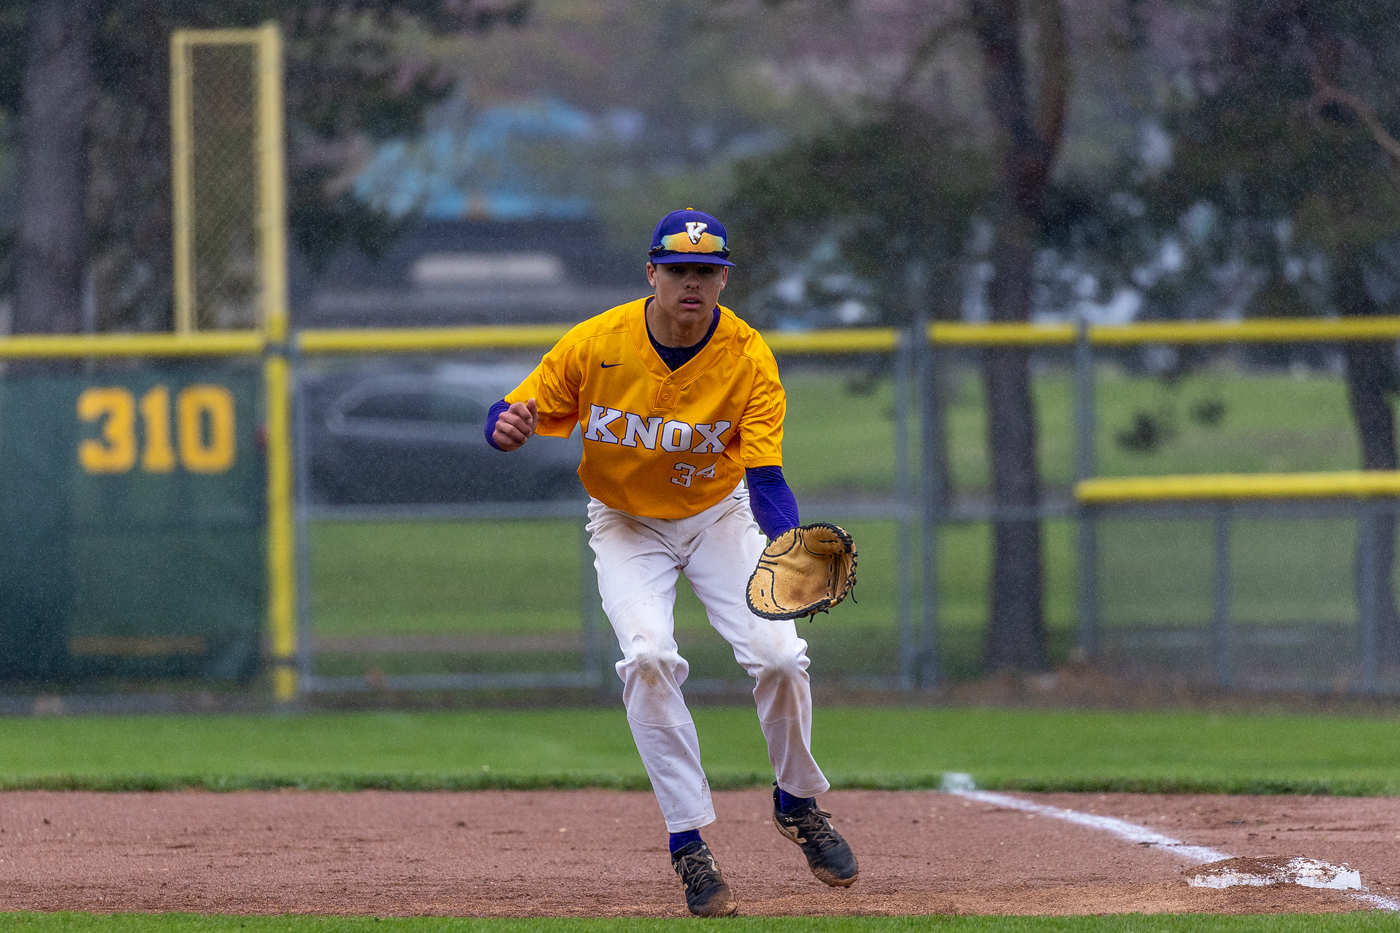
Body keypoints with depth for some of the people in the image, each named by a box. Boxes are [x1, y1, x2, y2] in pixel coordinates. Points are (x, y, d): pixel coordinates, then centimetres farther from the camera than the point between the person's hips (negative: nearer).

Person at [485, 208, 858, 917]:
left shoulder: (749, 359, -21)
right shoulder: (595, 345, -20)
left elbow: (766, 480, -26)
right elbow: (515, 418, -11)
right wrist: (506, 428, -37)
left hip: (719, 514, 1)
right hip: (627, 525, -1)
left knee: (778, 656, -17)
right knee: (648, 657, -25)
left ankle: (798, 803, 13)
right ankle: (689, 844, -16)